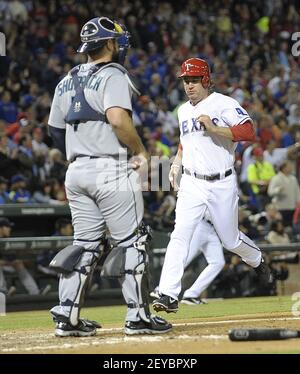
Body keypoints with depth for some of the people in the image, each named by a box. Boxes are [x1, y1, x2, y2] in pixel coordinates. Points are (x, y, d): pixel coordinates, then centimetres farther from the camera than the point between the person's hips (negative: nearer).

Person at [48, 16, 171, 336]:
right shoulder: (112, 76, -8)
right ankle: (137, 316, 0)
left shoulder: (66, 82, 15)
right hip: (112, 170, -7)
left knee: (86, 242, 11)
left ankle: (66, 317, 5)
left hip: (76, 172, 7)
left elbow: (55, 131, 17)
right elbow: (117, 118, -24)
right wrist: (140, 150, -13)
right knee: (131, 241, 0)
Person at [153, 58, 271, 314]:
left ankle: (257, 261, 43)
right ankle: (169, 296, -20)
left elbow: (249, 132, -22)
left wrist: (214, 128, -29)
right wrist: (177, 162, 15)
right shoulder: (183, 111, 11)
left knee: (230, 240, 9)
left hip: (222, 184, -4)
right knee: (180, 235, -14)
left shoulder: (225, 105, -9)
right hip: (192, 184, 4)